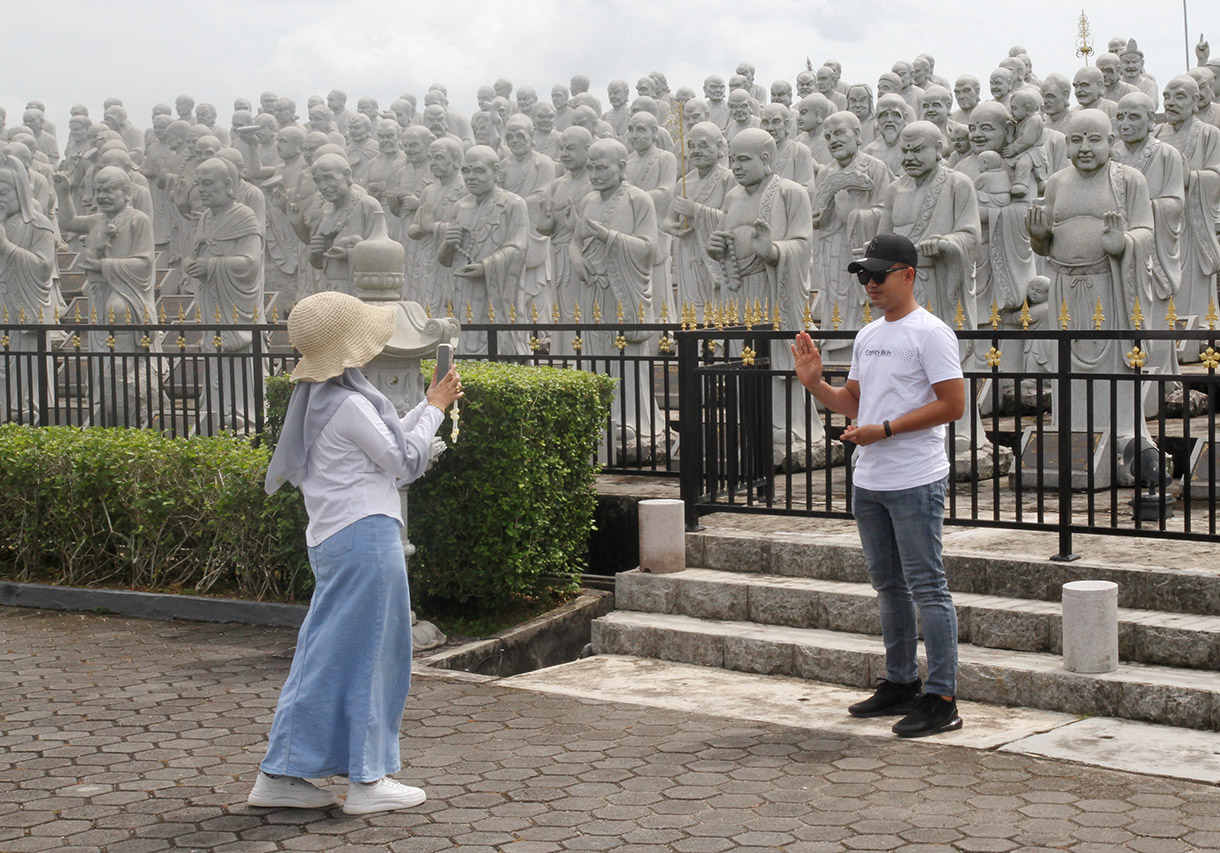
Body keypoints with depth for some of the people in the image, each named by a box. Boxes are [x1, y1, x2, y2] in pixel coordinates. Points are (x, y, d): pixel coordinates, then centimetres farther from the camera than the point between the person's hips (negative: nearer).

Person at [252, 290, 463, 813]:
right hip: (365, 535, -10)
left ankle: (281, 775, 15)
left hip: (336, 538, 10)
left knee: (328, 654, 13)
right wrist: (434, 409, 2)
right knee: (363, 653, -2)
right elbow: (403, 462, -9)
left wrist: (429, 406, 17)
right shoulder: (348, 404, -16)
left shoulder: (322, 398, 14)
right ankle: (368, 781, 5)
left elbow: (387, 442, 21)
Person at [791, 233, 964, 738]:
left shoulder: (929, 333, -11)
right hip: (868, 482, 9)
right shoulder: (867, 337, 16)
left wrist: (884, 430, -19)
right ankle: (900, 685, 27)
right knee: (888, 586, 16)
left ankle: (941, 700, -3)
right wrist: (815, 384, 3)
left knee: (927, 588, -6)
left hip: (915, 483, -9)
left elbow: (953, 404, -17)